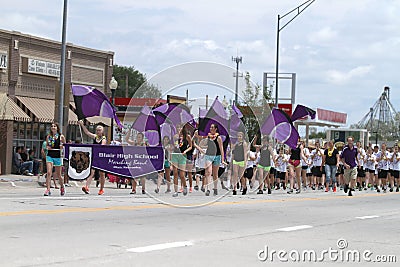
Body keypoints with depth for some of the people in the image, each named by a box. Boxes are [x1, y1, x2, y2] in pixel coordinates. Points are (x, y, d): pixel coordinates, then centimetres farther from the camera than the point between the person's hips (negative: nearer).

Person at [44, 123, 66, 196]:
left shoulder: (61, 137, 1)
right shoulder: (48, 136, 6)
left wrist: (62, 147, -12)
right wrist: (48, 147, -3)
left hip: (58, 156, -1)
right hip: (50, 155, 1)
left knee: (58, 175, 10)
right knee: (49, 173, -14)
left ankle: (62, 187, 35)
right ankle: (48, 190, -15)